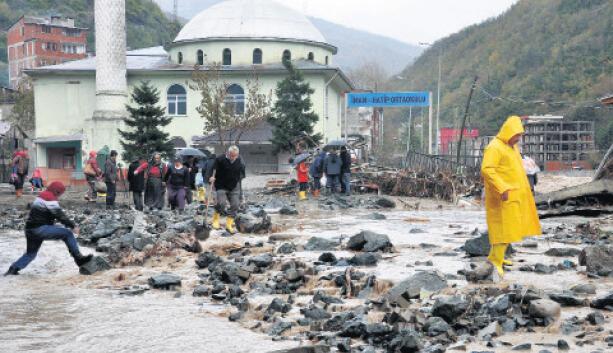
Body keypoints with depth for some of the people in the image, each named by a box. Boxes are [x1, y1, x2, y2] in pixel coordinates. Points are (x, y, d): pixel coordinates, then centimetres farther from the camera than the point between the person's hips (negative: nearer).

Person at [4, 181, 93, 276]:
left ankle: (13, 268, 18)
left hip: (30, 229, 10)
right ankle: (78, 258, -13)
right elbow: (60, 215, -15)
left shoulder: (40, 197, 23)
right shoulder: (50, 199, -9)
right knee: (68, 234, -9)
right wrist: (73, 226, -11)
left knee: (31, 253, 24)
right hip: (41, 229, -10)